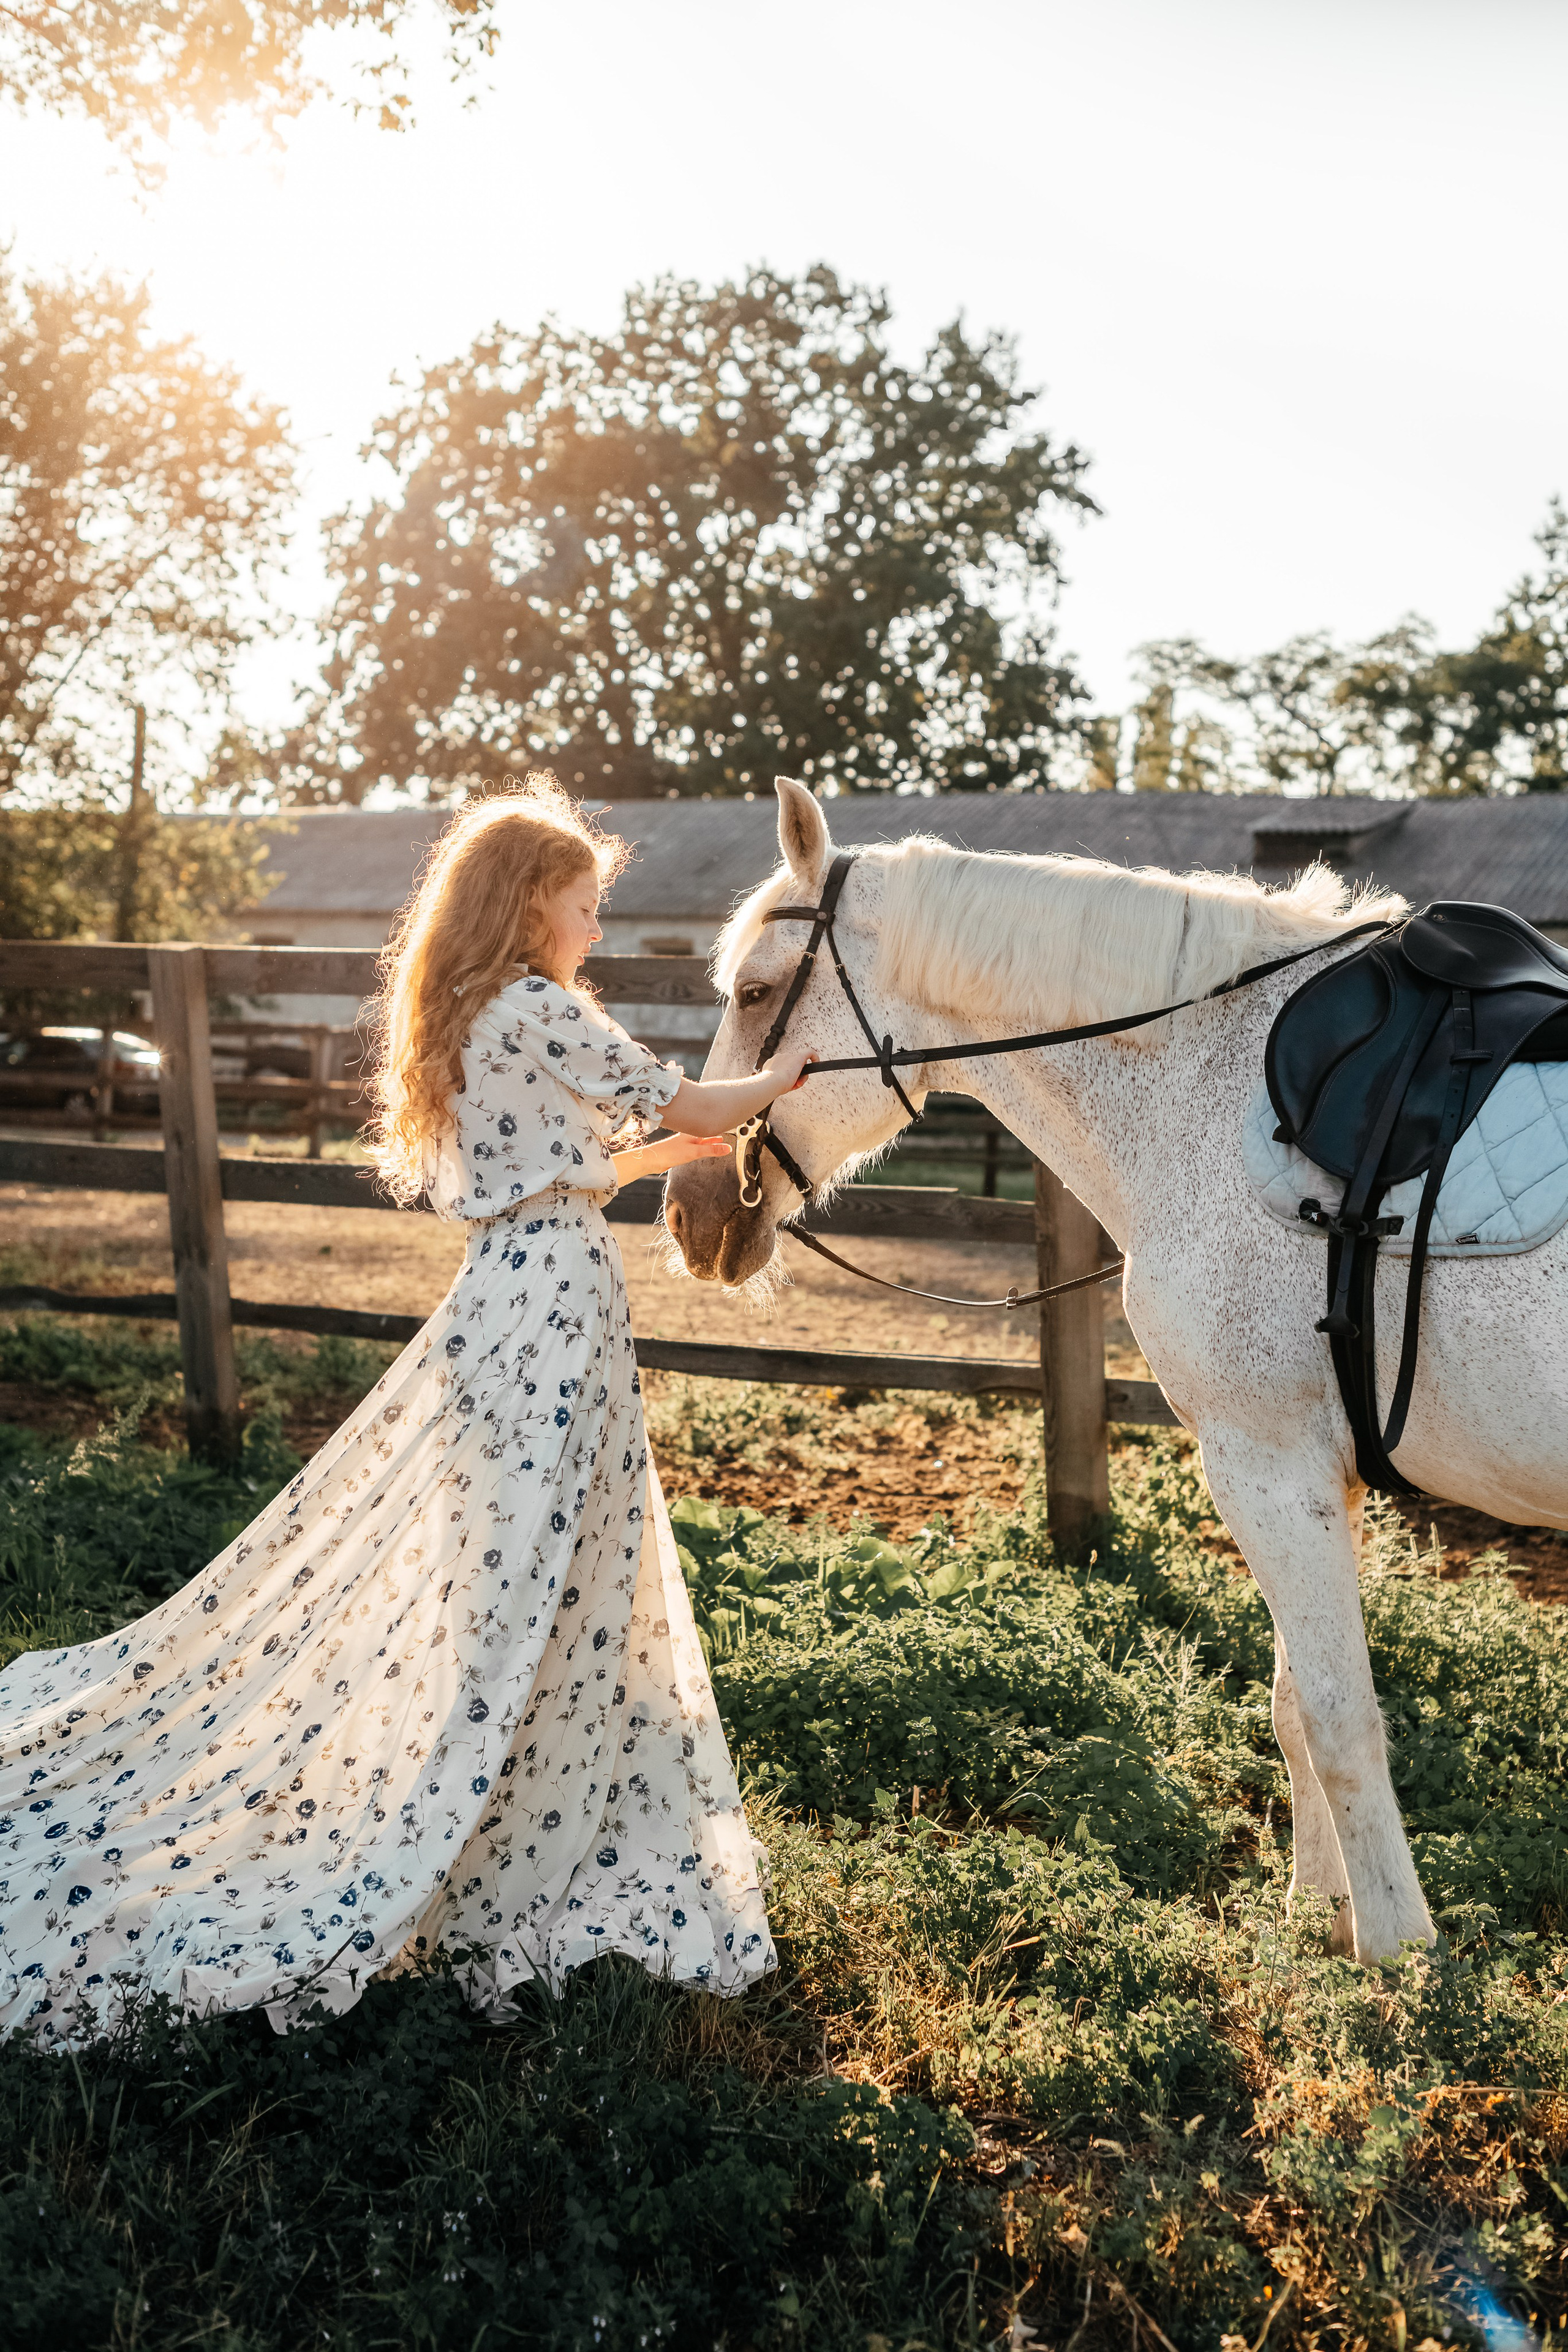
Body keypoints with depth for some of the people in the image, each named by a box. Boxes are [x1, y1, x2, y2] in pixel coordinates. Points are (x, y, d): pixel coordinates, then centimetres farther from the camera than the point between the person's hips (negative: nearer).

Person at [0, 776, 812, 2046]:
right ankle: (503, 1878, 15)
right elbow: (697, 1106, -7)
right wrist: (780, 1077, 12)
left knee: (489, 1575, 19)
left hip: (506, 1293, 9)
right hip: (556, 1310, -9)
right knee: (532, 1587, 1)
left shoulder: (468, 1023, 14)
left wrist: (682, 1147, 23)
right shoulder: (544, 1013, -14)